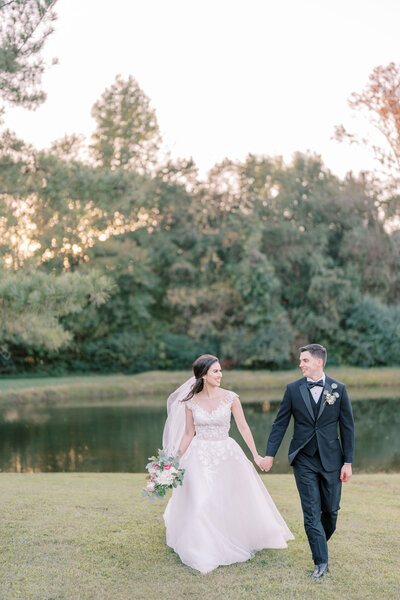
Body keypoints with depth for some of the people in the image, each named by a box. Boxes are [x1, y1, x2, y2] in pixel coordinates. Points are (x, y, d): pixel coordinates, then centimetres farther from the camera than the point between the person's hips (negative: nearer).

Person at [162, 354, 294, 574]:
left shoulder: (230, 398, -6)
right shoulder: (191, 401, -4)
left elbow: (243, 427, 1)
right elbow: (188, 434, 5)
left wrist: (256, 455, 2)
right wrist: (176, 462, 3)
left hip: (227, 455, 1)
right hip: (200, 457, 0)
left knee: (234, 501, 9)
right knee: (201, 504, -4)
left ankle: (235, 544, 35)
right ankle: (204, 554, 11)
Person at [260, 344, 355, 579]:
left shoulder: (339, 389, -2)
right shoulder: (293, 389, 0)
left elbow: (347, 426, 0)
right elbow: (280, 423, 4)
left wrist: (348, 462, -3)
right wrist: (270, 454, -1)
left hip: (331, 459, 0)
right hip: (304, 460, 0)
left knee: (331, 509, 9)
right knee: (311, 512, -1)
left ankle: (322, 541, 37)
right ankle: (321, 562, 5)